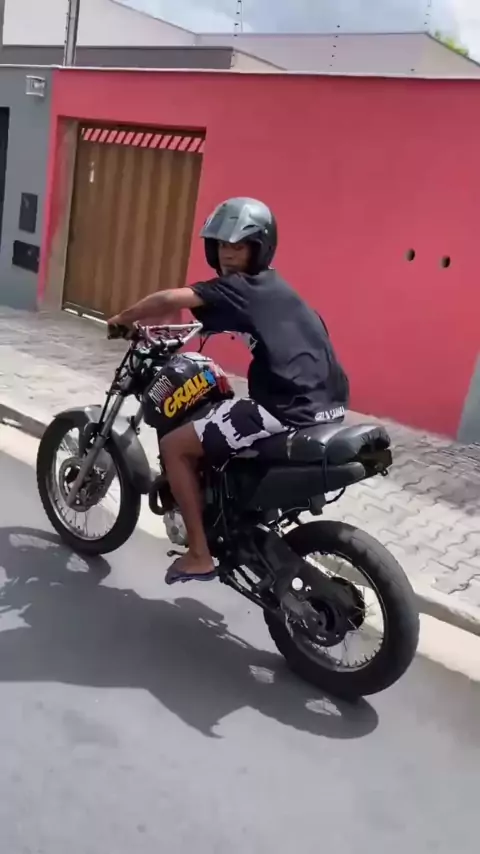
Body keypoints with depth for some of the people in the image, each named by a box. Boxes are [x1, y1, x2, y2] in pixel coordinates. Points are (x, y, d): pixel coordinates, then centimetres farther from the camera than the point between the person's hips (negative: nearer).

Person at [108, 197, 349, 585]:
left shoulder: (238, 286, -5)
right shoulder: (271, 287, 22)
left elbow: (169, 300, -16)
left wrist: (123, 319, 3)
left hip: (291, 408, -10)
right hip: (327, 403, 10)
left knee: (175, 445, 2)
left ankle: (199, 556, 7)